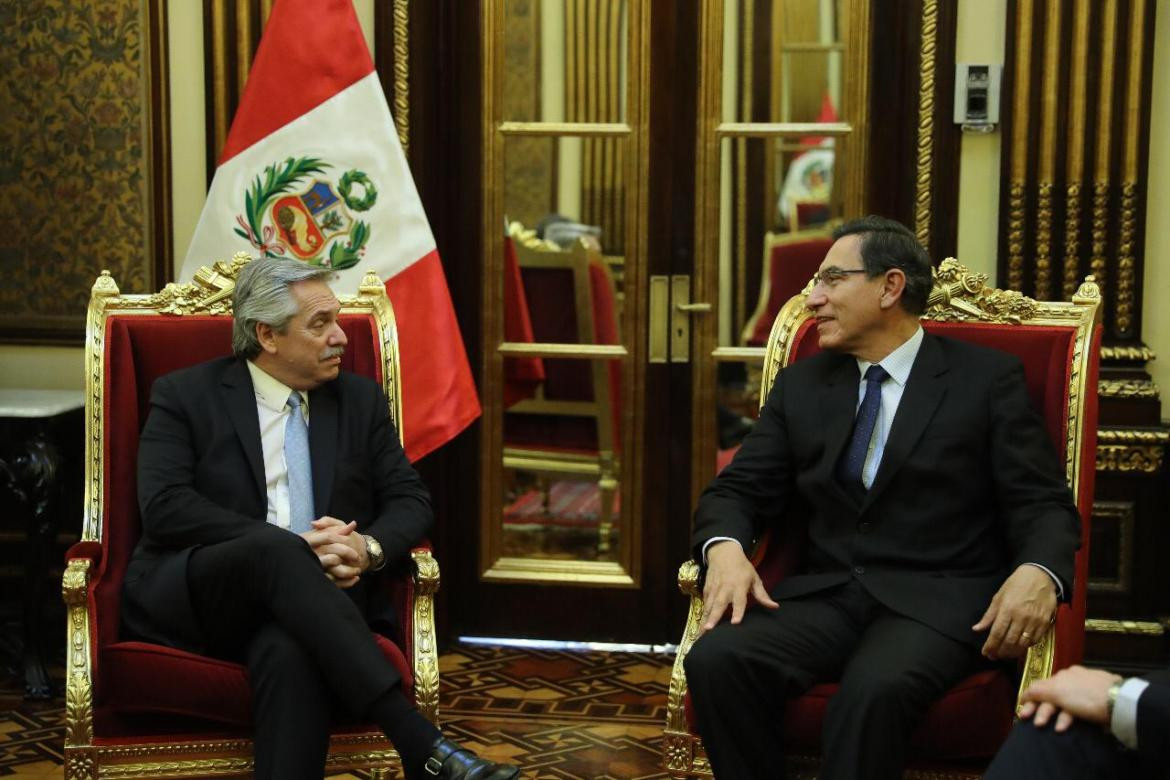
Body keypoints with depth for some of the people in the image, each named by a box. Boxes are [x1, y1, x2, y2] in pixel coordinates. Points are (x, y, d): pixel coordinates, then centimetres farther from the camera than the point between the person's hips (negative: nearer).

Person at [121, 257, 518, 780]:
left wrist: (368, 548, -14)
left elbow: (410, 501, 11)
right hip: (193, 595, -2)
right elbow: (164, 507, -10)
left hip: (305, 601, 2)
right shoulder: (185, 395, 3)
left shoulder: (360, 398, 14)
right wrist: (293, 545, -19)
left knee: (291, 651, -37)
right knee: (278, 552, -36)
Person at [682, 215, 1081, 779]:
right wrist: (725, 547, -12)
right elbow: (739, 490, 12)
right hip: (825, 593, 4)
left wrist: (1038, 573, -24)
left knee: (875, 688, -37)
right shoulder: (800, 384, 16)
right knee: (716, 660, -27)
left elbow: (1044, 504, 0)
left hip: (939, 599, -3)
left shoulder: (988, 378, 4)